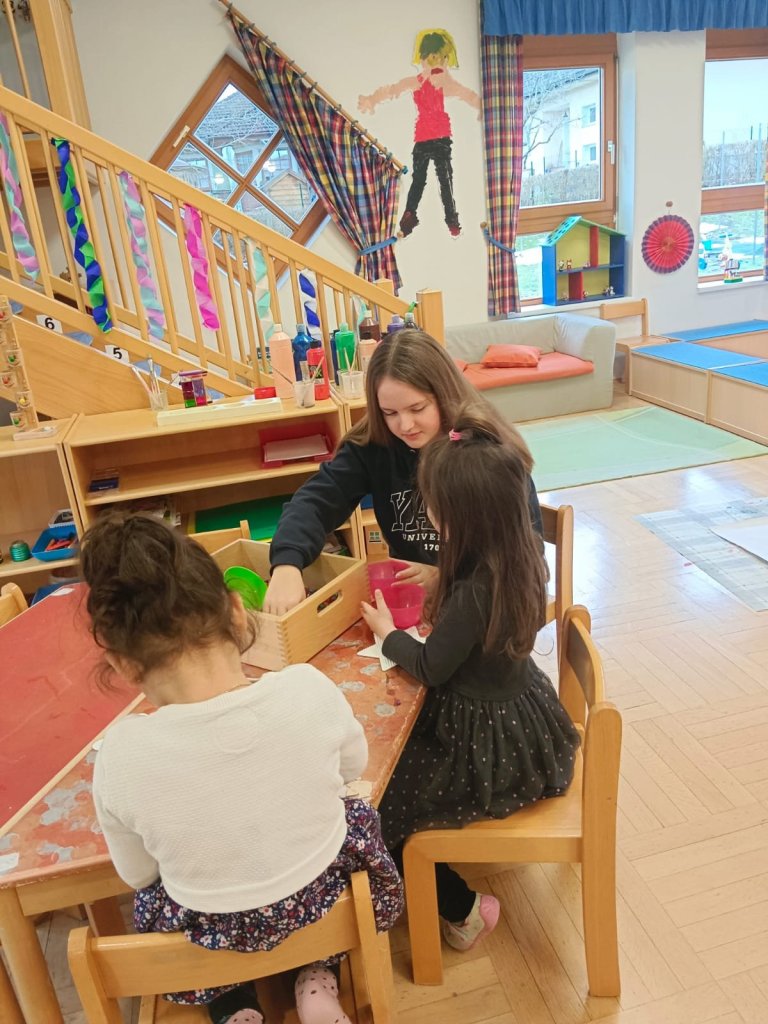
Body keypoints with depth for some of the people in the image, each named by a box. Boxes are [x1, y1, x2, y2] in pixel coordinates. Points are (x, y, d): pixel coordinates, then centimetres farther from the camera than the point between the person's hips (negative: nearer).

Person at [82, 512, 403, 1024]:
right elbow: (354, 766, -3)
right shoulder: (309, 688, -26)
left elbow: (137, 876, -8)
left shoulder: (123, 753, -28)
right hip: (327, 904, 0)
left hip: (216, 939, 1)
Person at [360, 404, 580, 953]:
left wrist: (387, 631, -1)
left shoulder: (475, 591, -34)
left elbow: (431, 666, -17)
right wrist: (438, 581, 6)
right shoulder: (523, 552, -9)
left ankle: (462, 909, 20)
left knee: (379, 803, 2)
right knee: (400, 753, 23)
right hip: (523, 714, 9)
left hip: (492, 746, -9)